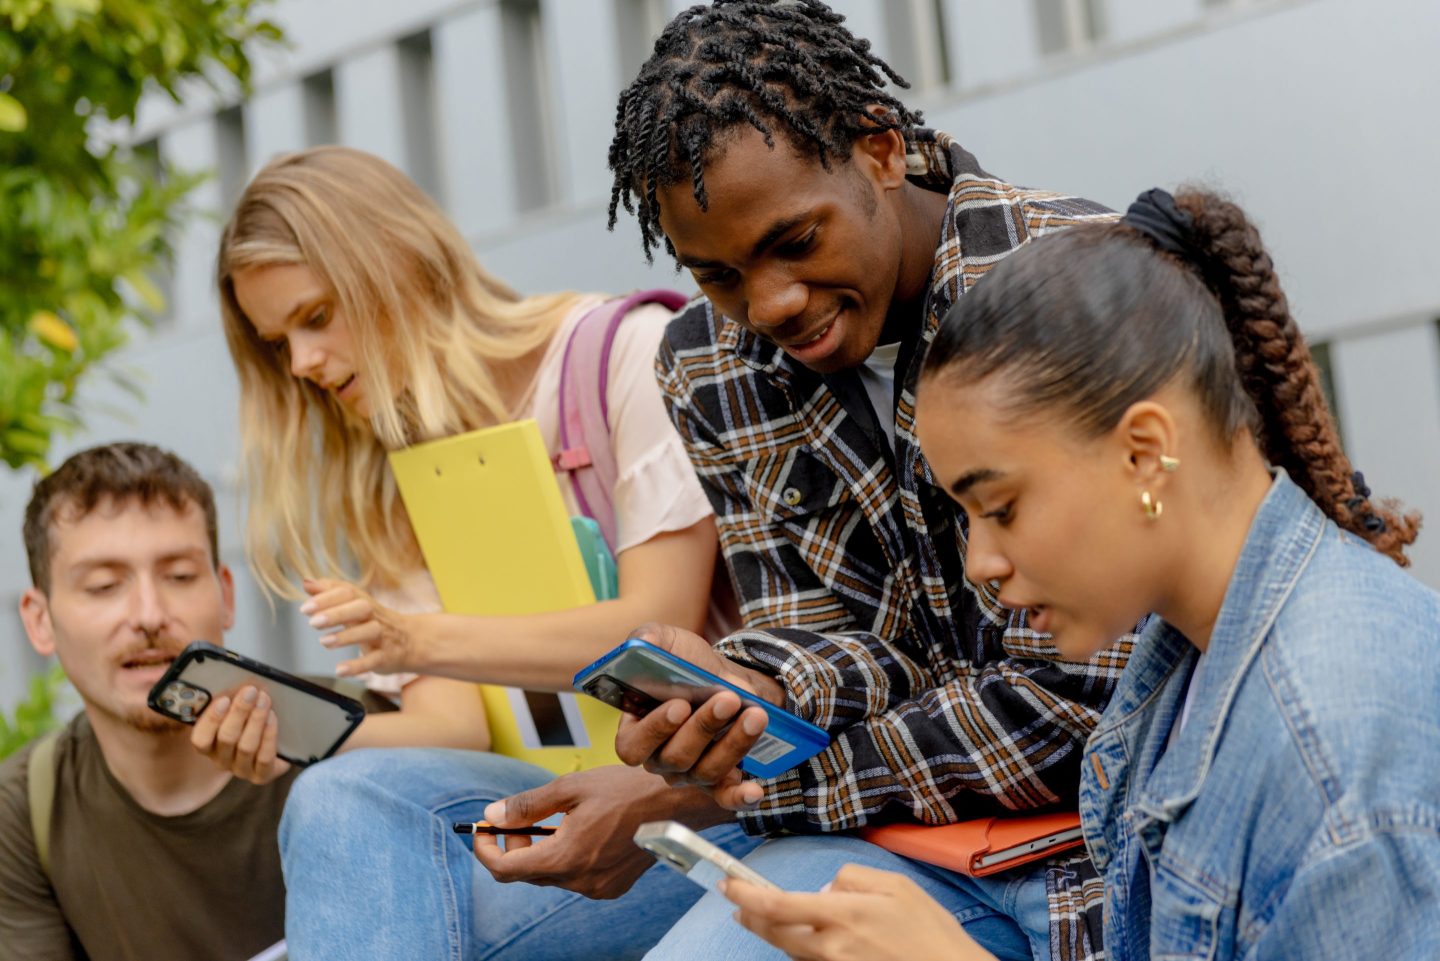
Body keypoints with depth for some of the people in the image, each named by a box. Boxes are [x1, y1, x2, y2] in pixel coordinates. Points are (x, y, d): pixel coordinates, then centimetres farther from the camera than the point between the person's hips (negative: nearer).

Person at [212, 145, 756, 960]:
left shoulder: (632, 352, -3)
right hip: (574, 792, 5)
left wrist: (426, 639, -22)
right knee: (343, 797, -26)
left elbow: (662, 626, -11)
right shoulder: (407, 470, 16)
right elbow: (456, 717, 6)